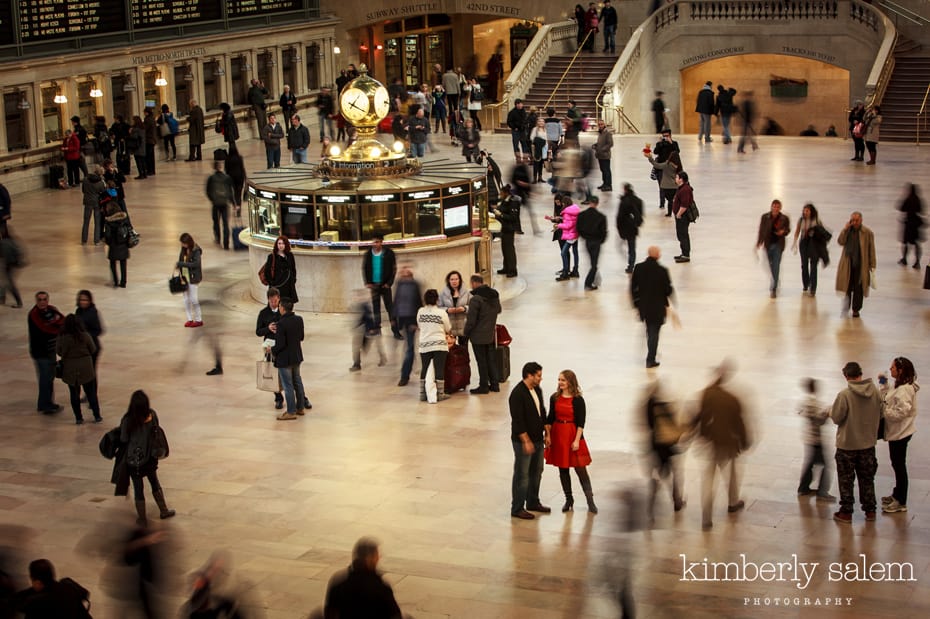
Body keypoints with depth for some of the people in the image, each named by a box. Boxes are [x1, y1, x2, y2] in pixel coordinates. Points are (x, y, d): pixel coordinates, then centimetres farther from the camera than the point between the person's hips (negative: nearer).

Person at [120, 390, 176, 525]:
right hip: (150, 458, 3)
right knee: (155, 483, 25)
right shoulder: (152, 416, -15)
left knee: (138, 489, 12)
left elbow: (123, 440, -13)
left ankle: (142, 519, 23)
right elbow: (156, 432, -2)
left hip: (134, 460, -3)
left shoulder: (128, 420, -23)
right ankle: (163, 510, 36)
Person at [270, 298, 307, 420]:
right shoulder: (299, 320, -3)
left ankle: (291, 412, 10)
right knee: (297, 382, 20)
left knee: (288, 386, 3)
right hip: (297, 356, 7)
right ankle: (300, 407, 30)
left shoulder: (281, 324, -25)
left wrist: (272, 351, -4)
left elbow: (280, 344, -23)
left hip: (284, 359, -7)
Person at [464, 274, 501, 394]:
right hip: (491, 334, 7)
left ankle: (484, 385, 7)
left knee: (481, 361, 2)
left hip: (478, 335, -7)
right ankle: (494, 384, 20)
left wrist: (466, 334, -5)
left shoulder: (476, 299, -21)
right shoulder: (495, 295, 2)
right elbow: (498, 310, 19)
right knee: (491, 359, 16)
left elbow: (471, 320, -18)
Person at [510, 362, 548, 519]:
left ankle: (533, 502, 33)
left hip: (538, 439, 9)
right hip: (523, 441, -9)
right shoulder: (517, 394, -20)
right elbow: (518, 421, -21)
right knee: (522, 475, -1)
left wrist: (546, 433, 15)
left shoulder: (537, 390, 7)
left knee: (536, 472, 18)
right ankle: (517, 509, 8)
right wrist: (526, 441, -21)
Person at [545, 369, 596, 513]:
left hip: (573, 434, -4)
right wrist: (547, 435, 1)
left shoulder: (578, 400, -7)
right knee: (563, 469, 9)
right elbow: (550, 418, 9)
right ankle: (569, 500, 20)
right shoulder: (554, 398, 4)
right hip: (558, 435, 4)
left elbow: (581, 422, -8)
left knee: (580, 469, -3)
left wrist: (577, 440, -14)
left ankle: (590, 501, 3)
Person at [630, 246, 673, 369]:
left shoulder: (638, 268, -7)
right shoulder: (662, 270, -18)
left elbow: (633, 287, -1)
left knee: (650, 330, 24)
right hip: (658, 306, -4)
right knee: (654, 332, 5)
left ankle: (651, 354, 37)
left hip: (643, 305, 4)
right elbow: (668, 290, -12)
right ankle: (650, 360, 6)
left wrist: (636, 302, 11)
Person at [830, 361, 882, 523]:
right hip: (868, 443, 4)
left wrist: (831, 411, 4)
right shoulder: (875, 392, -7)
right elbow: (879, 415, 3)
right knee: (867, 478, 18)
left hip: (847, 444, -4)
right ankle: (870, 510, 25)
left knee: (846, 480, 10)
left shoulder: (844, 395, -22)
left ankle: (846, 512, 15)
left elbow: (836, 418, -16)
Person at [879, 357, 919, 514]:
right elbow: (886, 400, 14)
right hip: (896, 431, 10)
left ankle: (901, 502, 9)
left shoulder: (904, 390, -24)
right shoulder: (900, 387, 8)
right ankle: (897, 495, 36)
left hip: (900, 433, -10)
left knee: (899, 465, -1)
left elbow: (902, 412, -29)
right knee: (897, 463, 21)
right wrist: (883, 385, 6)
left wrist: (884, 412, -18)